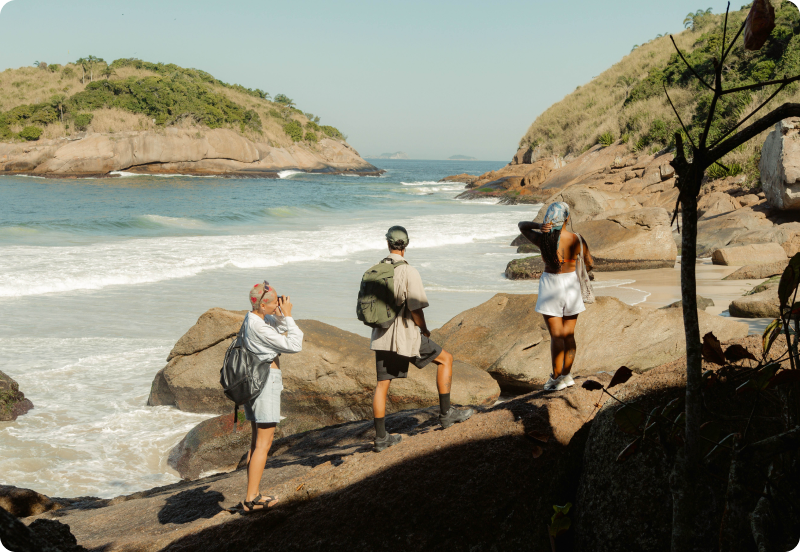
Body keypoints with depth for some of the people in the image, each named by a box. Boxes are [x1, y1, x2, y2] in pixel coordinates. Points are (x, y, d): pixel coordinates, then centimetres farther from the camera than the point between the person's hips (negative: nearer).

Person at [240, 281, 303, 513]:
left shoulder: (252, 318, 7)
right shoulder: (258, 327, -22)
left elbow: (279, 328, 21)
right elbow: (294, 345, -20)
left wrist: (281, 315, 1)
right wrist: (287, 315, -14)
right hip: (267, 379, -10)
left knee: (257, 440, 15)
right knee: (263, 443, -5)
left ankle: (252, 494, 18)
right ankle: (251, 499, -4)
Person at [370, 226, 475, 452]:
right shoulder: (408, 272, -16)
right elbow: (415, 310, -17)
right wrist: (425, 331, 1)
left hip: (381, 336, 6)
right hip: (406, 336, -6)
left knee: (382, 385, 11)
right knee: (445, 359, 11)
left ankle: (381, 437, 15)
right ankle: (446, 413, 12)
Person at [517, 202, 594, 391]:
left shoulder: (541, 238, -12)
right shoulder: (576, 240, -10)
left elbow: (521, 225, 8)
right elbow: (590, 264, 4)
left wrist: (539, 226, -11)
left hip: (550, 284, -1)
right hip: (571, 284, 1)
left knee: (556, 335, 4)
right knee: (569, 334, 12)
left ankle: (556, 377, 8)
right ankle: (566, 375, 17)